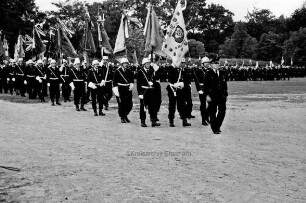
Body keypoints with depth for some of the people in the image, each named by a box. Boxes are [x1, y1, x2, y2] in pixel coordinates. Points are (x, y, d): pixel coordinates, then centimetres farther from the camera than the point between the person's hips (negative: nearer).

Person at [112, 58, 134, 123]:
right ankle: (122, 118, 13)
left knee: (129, 105, 2)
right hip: (120, 90, -4)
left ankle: (125, 115, 24)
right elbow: (115, 81, -4)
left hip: (128, 90, 4)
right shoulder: (117, 71, -2)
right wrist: (115, 89, -12)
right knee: (121, 104, -2)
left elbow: (132, 79, 15)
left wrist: (131, 84, -5)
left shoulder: (130, 72, 10)